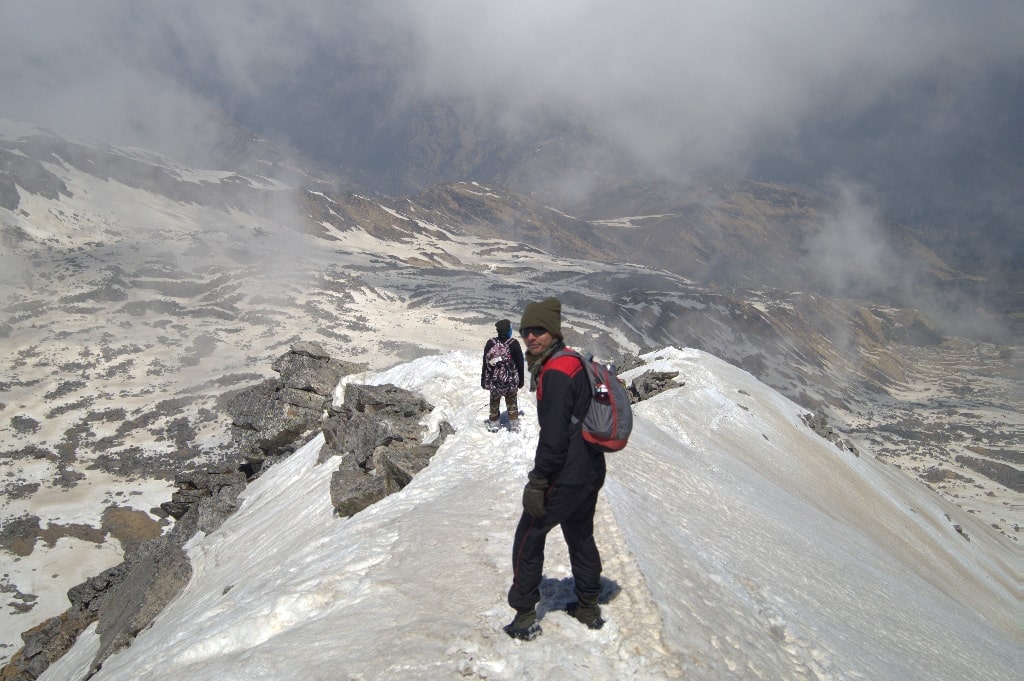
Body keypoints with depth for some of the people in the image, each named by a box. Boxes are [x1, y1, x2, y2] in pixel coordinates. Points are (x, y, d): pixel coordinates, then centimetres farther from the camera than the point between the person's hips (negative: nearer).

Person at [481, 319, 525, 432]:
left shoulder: (490, 344, -9)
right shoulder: (514, 344, -11)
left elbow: (485, 363, -2)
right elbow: (520, 364, -4)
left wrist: (483, 380, 7)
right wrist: (521, 380, 8)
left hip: (494, 381, 1)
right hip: (511, 381, -1)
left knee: (494, 403, 17)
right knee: (512, 404, 14)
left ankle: (494, 424, 25)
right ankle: (514, 426, 18)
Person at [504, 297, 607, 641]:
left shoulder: (556, 372, -20)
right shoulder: (574, 363, 11)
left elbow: (553, 435, -25)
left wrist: (538, 482, -20)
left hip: (566, 476, -10)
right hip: (591, 471, 10)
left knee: (528, 538, 3)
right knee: (580, 536, 23)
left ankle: (525, 617, 10)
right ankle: (589, 608, 35)